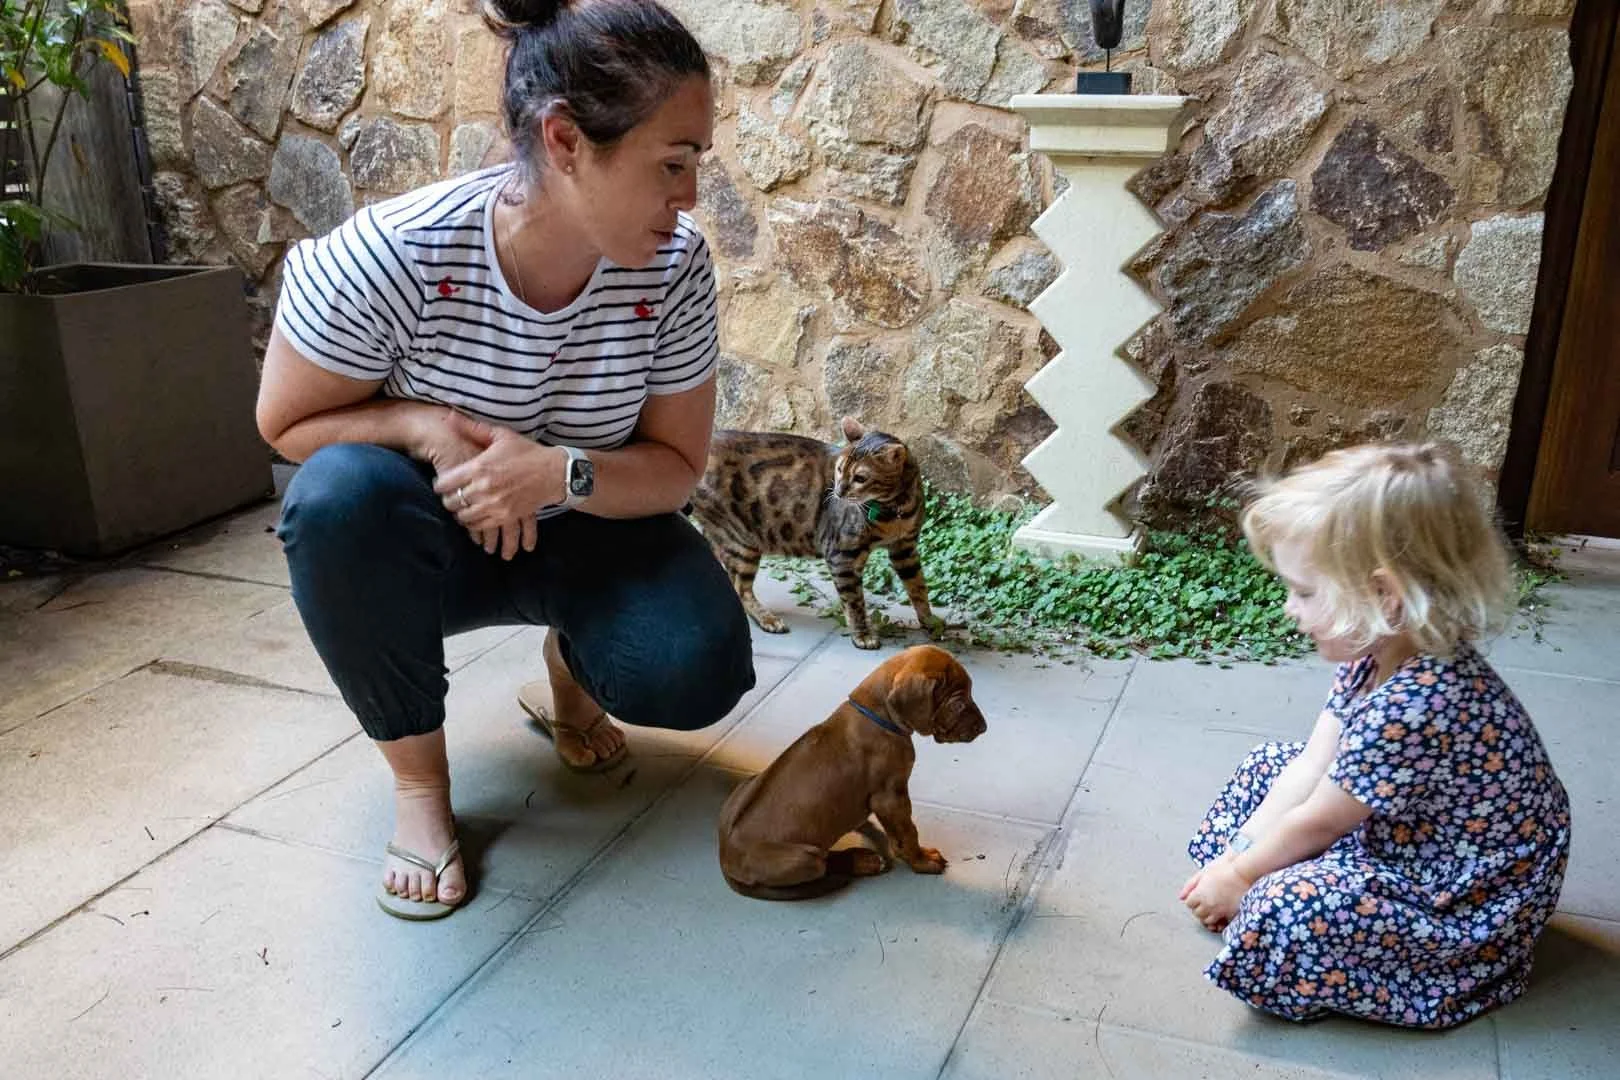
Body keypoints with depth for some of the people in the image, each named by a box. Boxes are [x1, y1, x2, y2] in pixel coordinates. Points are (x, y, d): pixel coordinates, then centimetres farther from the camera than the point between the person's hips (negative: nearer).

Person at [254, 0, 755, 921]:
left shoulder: (676, 266, -20)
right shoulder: (395, 254, -28)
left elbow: (678, 466, -11)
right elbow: (287, 424, -12)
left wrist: (562, 472, -31)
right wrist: (425, 426, -31)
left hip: (587, 531, 1)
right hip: (431, 542, -1)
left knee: (700, 672, -25)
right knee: (341, 492, -35)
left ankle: (570, 671, 14)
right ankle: (419, 776, -12)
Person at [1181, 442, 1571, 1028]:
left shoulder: (1412, 709, -37)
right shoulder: (1378, 655, -7)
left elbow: (1314, 823, -23)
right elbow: (1310, 767, -2)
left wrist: (1240, 878, -7)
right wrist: (1236, 857, -4)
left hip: (1469, 906, -10)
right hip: (1397, 832, 10)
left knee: (1280, 910, -29)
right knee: (1270, 765, 11)